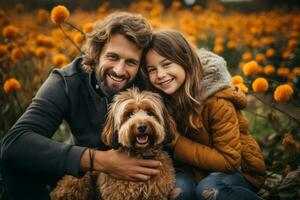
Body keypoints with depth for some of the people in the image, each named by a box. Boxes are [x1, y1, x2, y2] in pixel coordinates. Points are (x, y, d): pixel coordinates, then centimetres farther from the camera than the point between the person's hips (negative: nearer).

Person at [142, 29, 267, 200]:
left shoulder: (216, 100, -22)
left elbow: (229, 161, -22)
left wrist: (176, 142, -24)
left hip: (238, 170, -2)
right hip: (193, 172, 2)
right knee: (179, 186, -30)